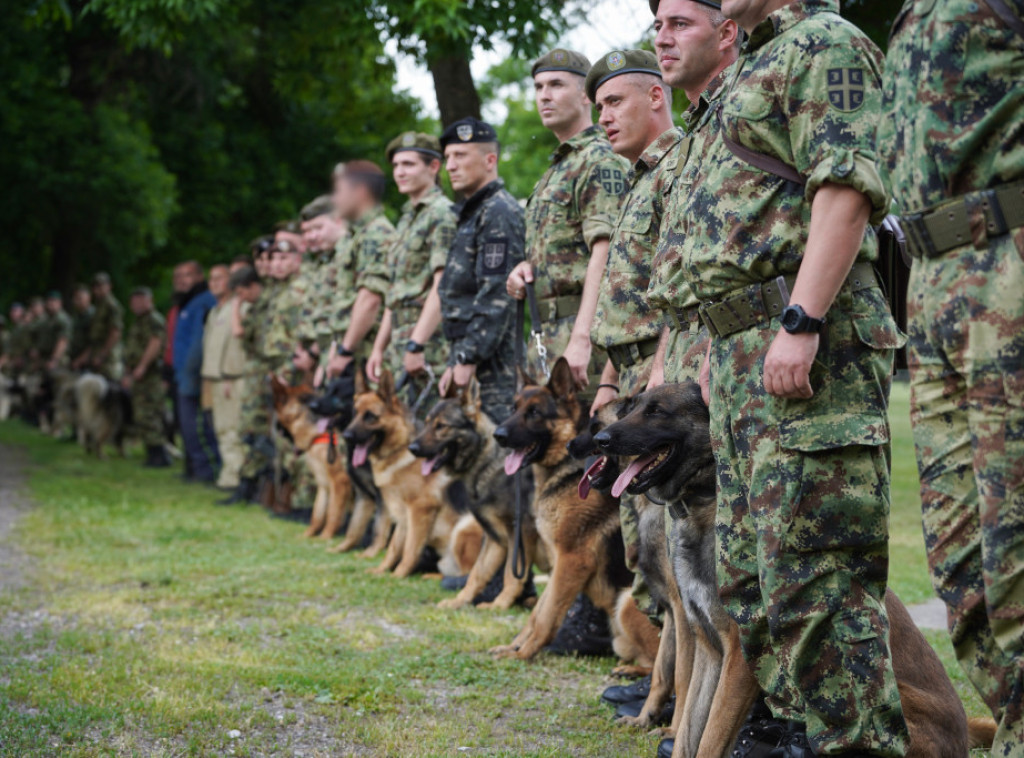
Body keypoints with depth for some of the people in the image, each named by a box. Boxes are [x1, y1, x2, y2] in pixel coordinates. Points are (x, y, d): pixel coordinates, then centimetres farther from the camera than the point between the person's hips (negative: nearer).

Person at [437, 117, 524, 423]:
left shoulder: (499, 213, -11)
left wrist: (468, 358, -20)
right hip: (471, 355, 10)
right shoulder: (471, 213, 21)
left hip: (494, 360, -10)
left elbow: (497, 297, -19)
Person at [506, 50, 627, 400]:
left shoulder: (600, 160, -8)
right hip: (548, 330, 10)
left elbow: (605, 255, -19)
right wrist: (526, 268, 8)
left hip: (583, 324, -10)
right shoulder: (556, 170, 23)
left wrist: (582, 338, -27)